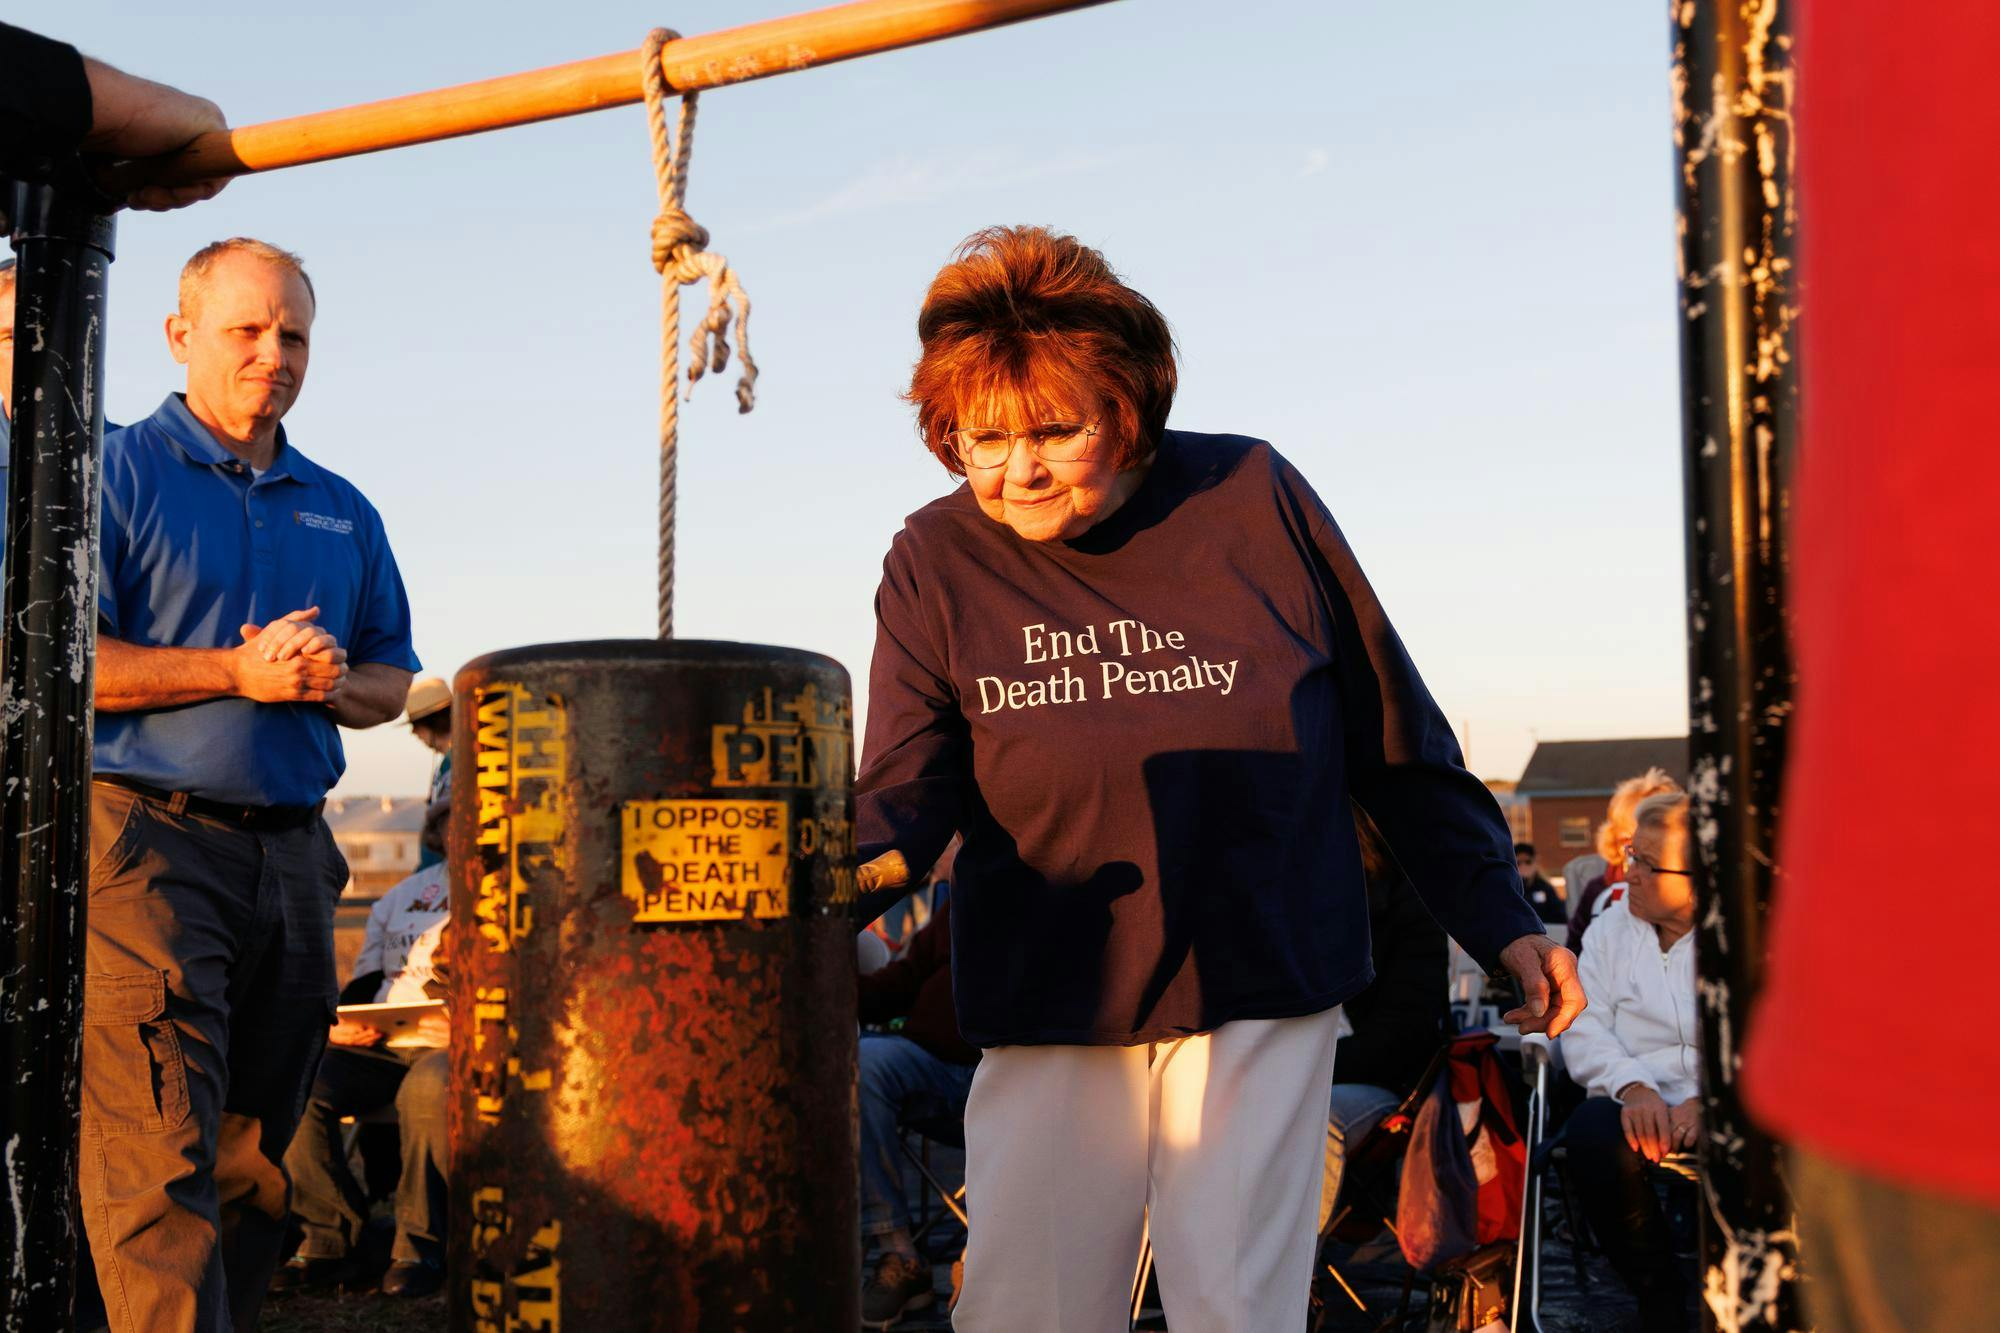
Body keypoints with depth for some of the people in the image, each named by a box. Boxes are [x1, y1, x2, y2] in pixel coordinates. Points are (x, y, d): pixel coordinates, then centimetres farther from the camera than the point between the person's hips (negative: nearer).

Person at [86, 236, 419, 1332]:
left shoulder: (342, 512, 17)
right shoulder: (114, 472, 1)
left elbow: (390, 680, 20)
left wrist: (334, 681, -3)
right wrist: (239, 672, -13)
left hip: (292, 850, 6)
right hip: (146, 840, -6)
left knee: (258, 1149, 12)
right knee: (161, 1157, -11)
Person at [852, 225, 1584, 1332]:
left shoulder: (1253, 501, -4)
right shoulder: (934, 561, -1)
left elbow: (1390, 731, 3)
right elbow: (908, 782, -5)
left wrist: (1499, 917, 5)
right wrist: (862, 866, -29)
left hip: (1262, 988, -1)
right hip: (1048, 1007, 1)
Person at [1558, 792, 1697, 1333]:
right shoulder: (1612, 927, 15)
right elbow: (1583, 1026, 3)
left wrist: (1709, 1101, -24)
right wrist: (1632, 1087, -18)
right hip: (1636, 1104, 2)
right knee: (1591, 1132, -33)